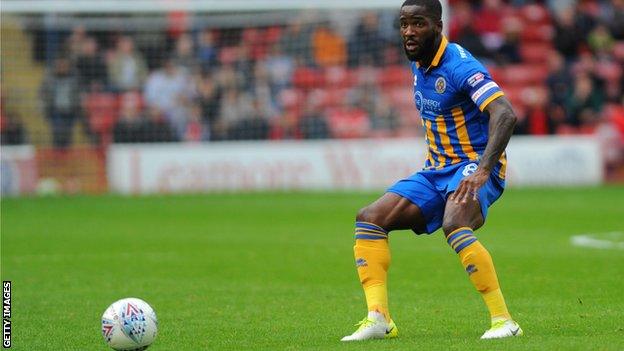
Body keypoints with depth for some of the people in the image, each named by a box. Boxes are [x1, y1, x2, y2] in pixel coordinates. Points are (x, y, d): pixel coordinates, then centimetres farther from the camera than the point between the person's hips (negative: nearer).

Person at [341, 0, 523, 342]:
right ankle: (378, 319, -8)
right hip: (436, 171, 9)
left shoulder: (460, 66, -19)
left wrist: (482, 170, -42)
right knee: (369, 218, -4)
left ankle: (503, 320, -31)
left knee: (455, 225, -36)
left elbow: (505, 114, -32)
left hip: (473, 168, -9)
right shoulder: (418, 64, 7)